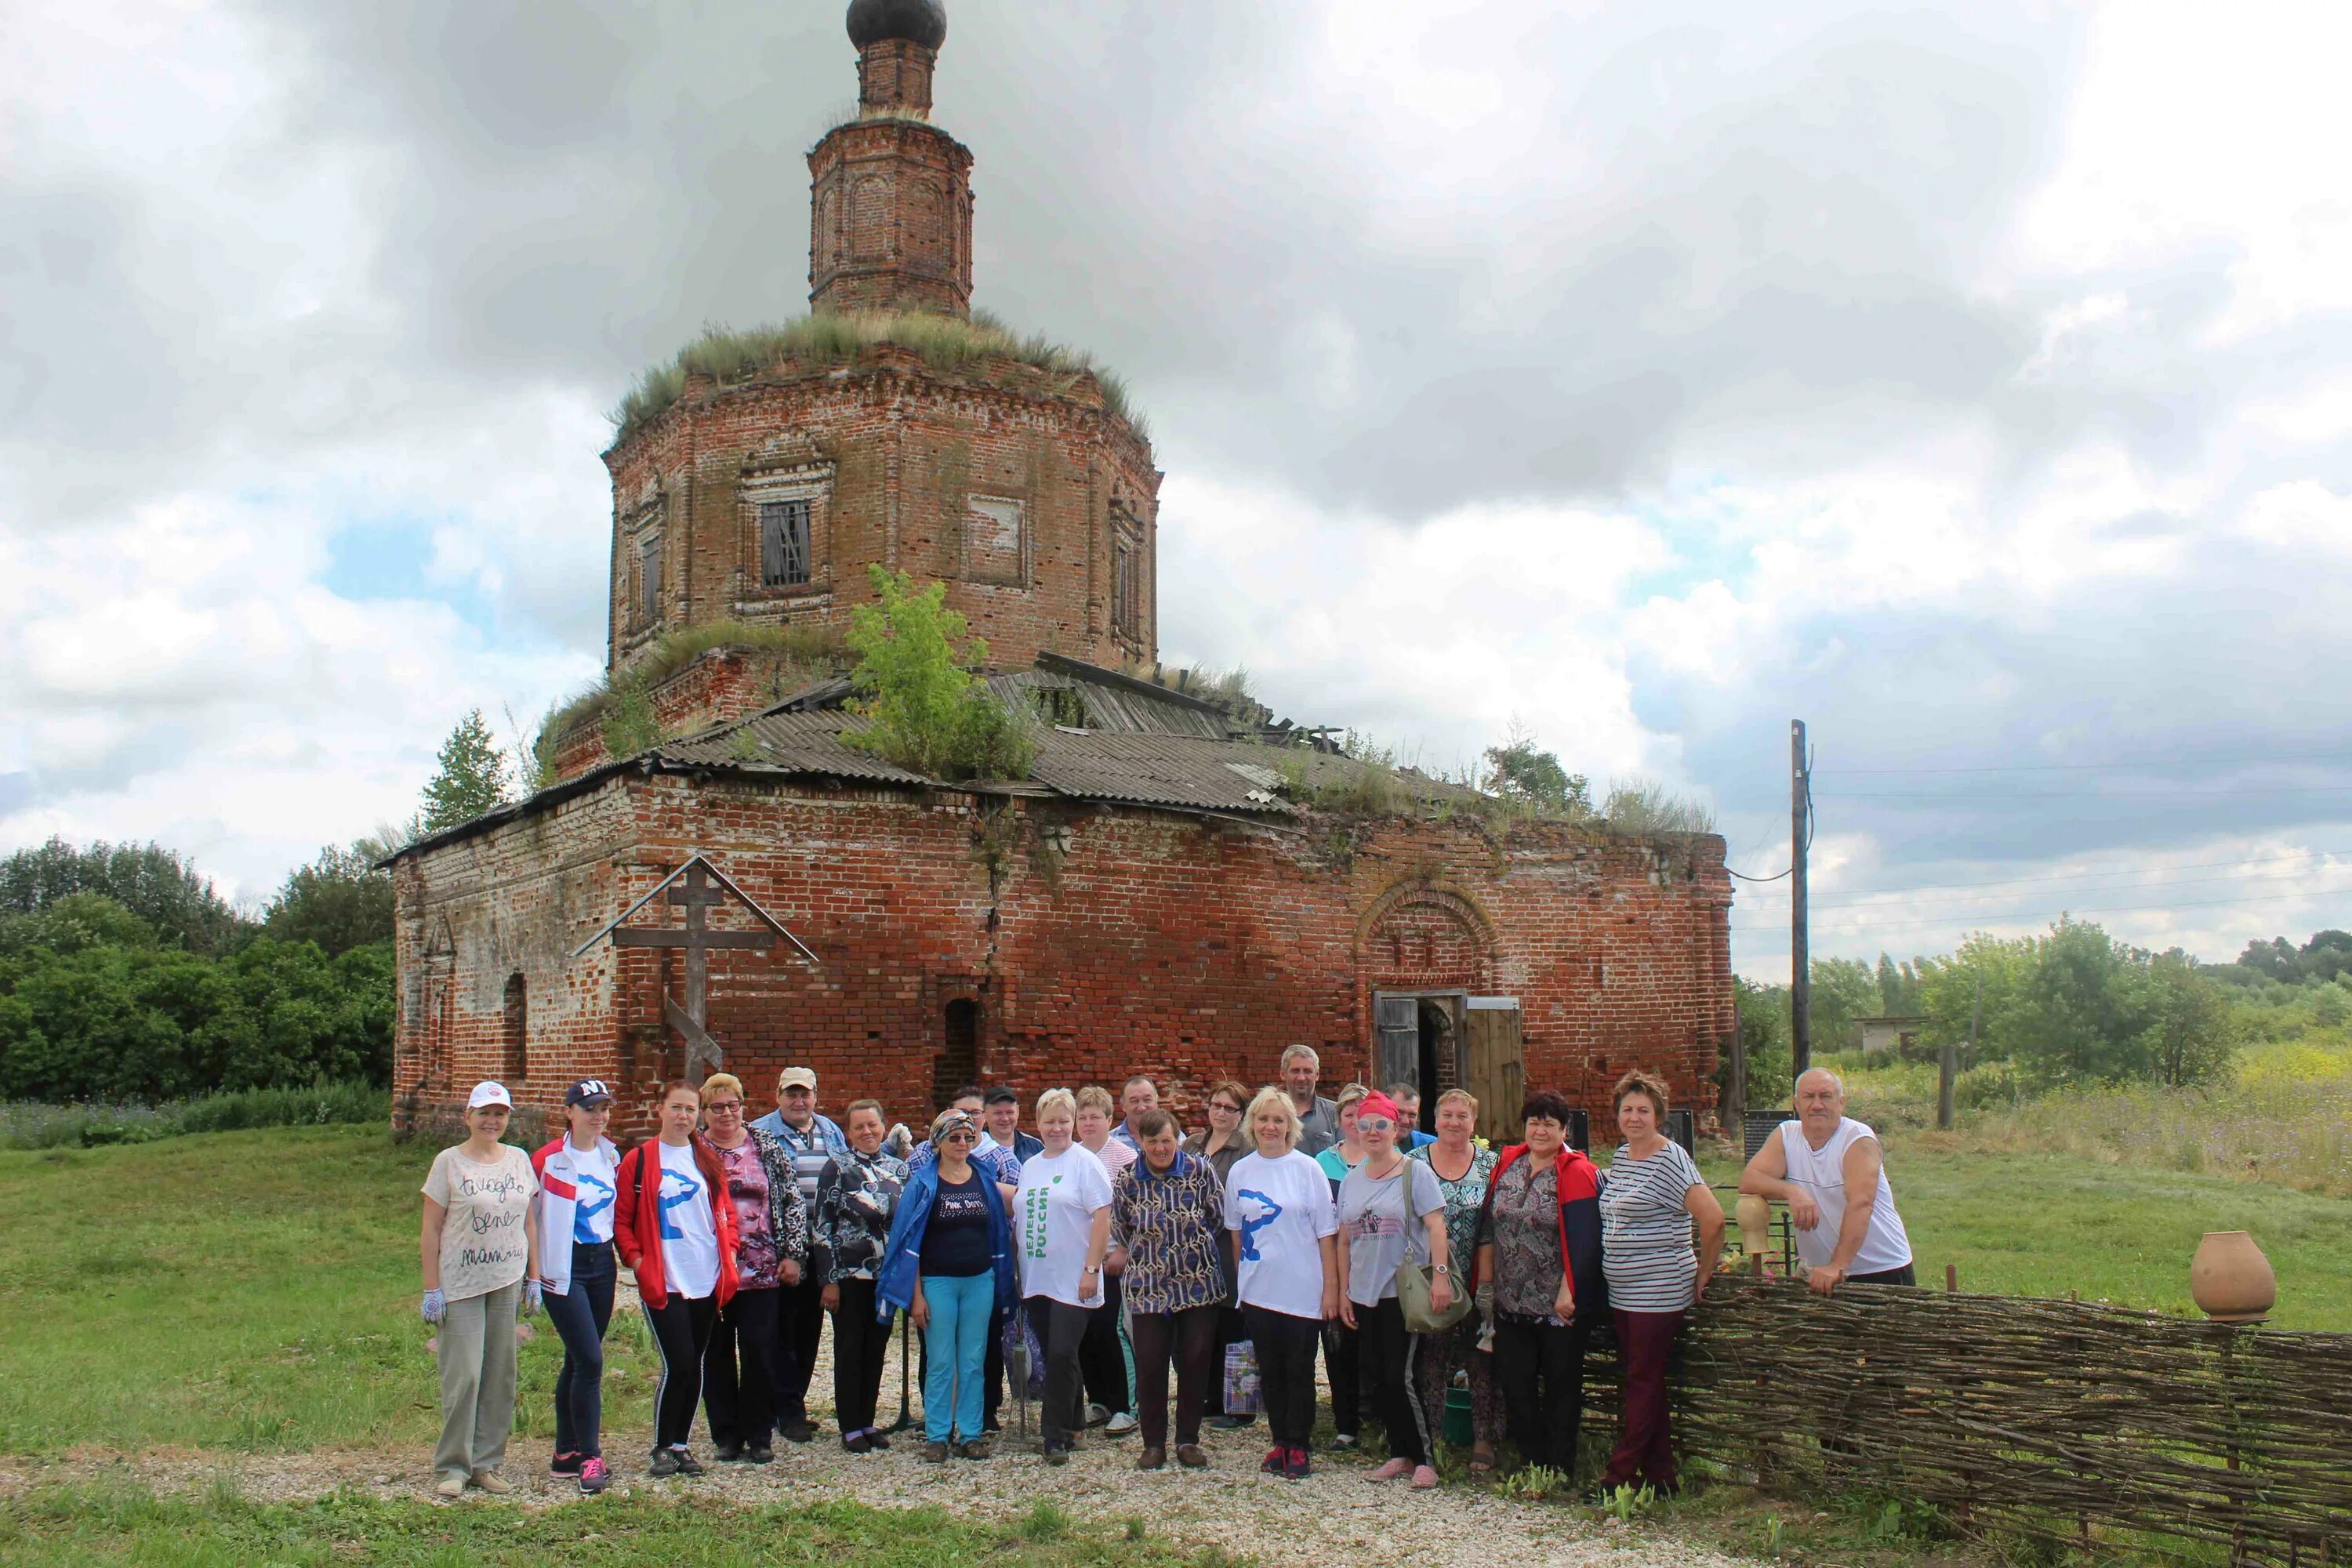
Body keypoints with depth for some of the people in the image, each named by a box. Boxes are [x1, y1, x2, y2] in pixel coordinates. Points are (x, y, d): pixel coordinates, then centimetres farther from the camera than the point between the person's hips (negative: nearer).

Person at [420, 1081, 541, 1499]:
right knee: (463, 1376, -5)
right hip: (460, 1284, -4)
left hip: (507, 1282, 4)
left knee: (500, 1375, 6)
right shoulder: (449, 1162, -3)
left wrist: (533, 1277, 10)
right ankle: (452, 1466, 6)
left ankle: (486, 1463, 16)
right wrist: (432, 1289, -8)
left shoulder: (519, 1160, 8)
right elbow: (430, 1231, -3)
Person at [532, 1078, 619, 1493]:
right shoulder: (548, 1159, -11)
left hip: (602, 1263, 6)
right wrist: (534, 1268, -6)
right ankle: (590, 1457, -4)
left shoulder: (611, 1155, 8)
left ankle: (566, 1453, 20)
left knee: (578, 1361, 11)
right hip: (565, 1268, -6)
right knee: (589, 1360, -12)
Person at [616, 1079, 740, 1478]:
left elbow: (726, 1211, 16)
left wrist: (729, 1251, 4)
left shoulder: (708, 1159, 11)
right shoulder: (639, 1160, -2)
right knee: (678, 1365, -9)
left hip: (707, 1280, 4)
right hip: (663, 1282, -4)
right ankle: (662, 1448, 7)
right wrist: (637, 1260, -11)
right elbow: (621, 1220, -1)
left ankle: (681, 1444, 21)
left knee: (694, 1366, 9)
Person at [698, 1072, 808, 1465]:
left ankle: (758, 1436, 12)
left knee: (760, 1351, 0)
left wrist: (793, 1254, -1)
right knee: (716, 1354, 7)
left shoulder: (767, 1147, 5)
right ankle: (725, 1435, 18)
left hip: (762, 1270, 0)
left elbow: (792, 1202, 6)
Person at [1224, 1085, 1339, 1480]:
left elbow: (1326, 1233, -5)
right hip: (1257, 1290, 3)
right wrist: (1240, 1280, 14)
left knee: (1299, 1371, 3)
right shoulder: (1240, 1171, 4)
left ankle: (1297, 1447, 13)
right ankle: (1280, 1442, 21)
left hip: (1303, 1291, -3)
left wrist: (1331, 1287, -8)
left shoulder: (1307, 1168, -5)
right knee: (1270, 1370, 10)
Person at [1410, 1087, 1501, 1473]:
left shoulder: (1490, 1163, 2)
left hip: (1478, 1283, 0)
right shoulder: (1414, 1163, 3)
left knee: (1481, 1362, 2)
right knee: (1428, 1360, 5)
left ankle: (1483, 1441, 15)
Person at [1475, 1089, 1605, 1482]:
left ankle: (1559, 1471, 19)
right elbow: (1487, 1226, 12)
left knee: (1561, 1388, 7)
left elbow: (1582, 1240, -14)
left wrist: (1568, 1292, -19)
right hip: (1511, 1303, 5)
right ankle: (1531, 1462, 23)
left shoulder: (1577, 1174, -9)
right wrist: (1486, 1280, 9)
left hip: (1560, 1306, -5)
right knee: (1514, 1385, 9)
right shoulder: (1506, 1165, 8)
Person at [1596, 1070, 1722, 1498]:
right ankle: (1659, 1476, 19)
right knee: (1641, 1381, 11)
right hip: (1623, 1293, 9)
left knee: (1642, 1383, -2)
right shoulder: (1621, 1156, 11)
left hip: (1660, 1293, -8)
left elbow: (1713, 1218, -21)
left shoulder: (1671, 1159, -14)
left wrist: (1702, 1274, -13)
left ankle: (1620, 1476, 2)